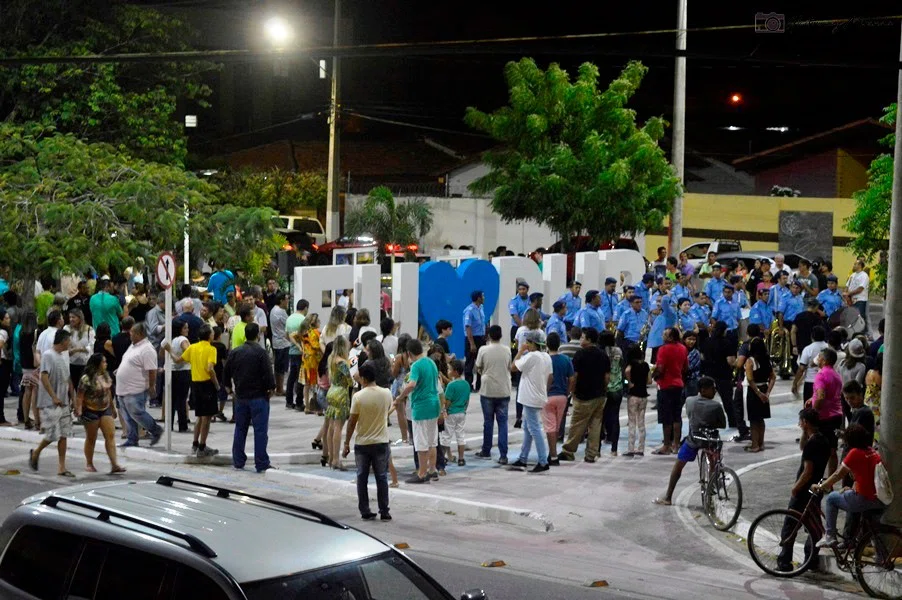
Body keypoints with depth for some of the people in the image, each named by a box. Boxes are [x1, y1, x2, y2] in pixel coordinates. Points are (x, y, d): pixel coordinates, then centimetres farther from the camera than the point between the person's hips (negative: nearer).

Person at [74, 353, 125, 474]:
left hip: (105, 410, 6)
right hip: (91, 411, -6)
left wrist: (113, 408, 20)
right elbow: (80, 395, -17)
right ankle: (89, 464, 22)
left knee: (110, 436, -5)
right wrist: (78, 409, -26)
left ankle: (114, 465, -9)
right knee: (91, 438, 7)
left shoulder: (106, 376, 7)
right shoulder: (87, 379, -15)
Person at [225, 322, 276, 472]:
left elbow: (226, 372, 10)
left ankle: (238, 461, 18)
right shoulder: (260, 352, -13)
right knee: (260, 430, -3)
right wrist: (271, 388, -3)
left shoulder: (235, 352, 5)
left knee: (240, 429, 15)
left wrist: (229, 387, 23)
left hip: (240, 396, 5)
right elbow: (268, 373, -17)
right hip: (258, 396, -5)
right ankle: (261, 464, -4)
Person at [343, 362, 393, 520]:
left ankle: (365, 512, 10)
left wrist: (346, 443, -2)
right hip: (381, 442, 2)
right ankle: (384, 512, 8)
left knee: (362, 478, 9)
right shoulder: (386, 394, -4)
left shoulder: (358, 396, -13)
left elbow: (352, 421, -9)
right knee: (382, 478, 8)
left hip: (362, 443, -2)